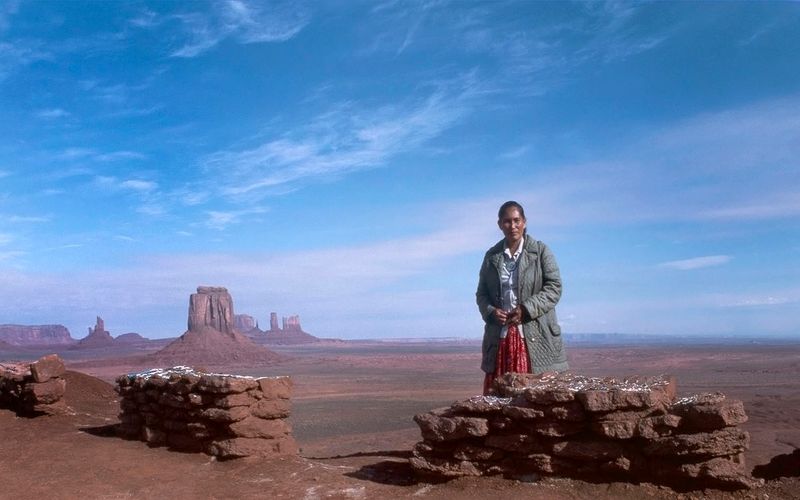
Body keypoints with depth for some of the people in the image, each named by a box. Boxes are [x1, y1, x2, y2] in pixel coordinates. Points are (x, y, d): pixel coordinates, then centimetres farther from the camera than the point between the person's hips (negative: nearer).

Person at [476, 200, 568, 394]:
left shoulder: (541, 251, 3)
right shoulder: (491, 256, 13)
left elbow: (554, 287, -3)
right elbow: (481, 293, 15)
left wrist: (526, 309, -14)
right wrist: (491, 311, -7)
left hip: (534, 337, -3)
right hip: (499, 336, 3)